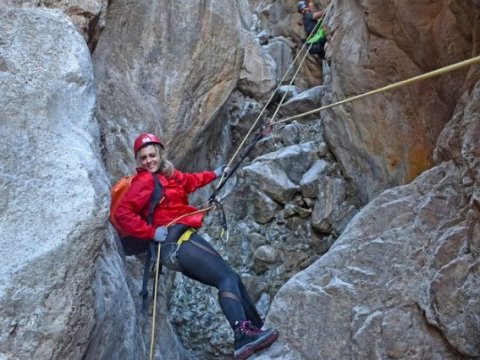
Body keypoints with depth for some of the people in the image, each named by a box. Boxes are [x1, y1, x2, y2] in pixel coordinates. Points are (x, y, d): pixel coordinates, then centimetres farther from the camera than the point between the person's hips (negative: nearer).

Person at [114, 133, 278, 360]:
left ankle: (255, 329, 6)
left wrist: (215, 174, 49)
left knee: (231, 279, 5)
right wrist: (151, 232, -18)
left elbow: (189, 180, 41)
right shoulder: (145, 181, -5)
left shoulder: (167, 175, 21)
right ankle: (243, 336, -33)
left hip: (182, 241, 9)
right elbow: (123, 213, -15)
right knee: (227, 278, -20)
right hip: (175, 244, -9)